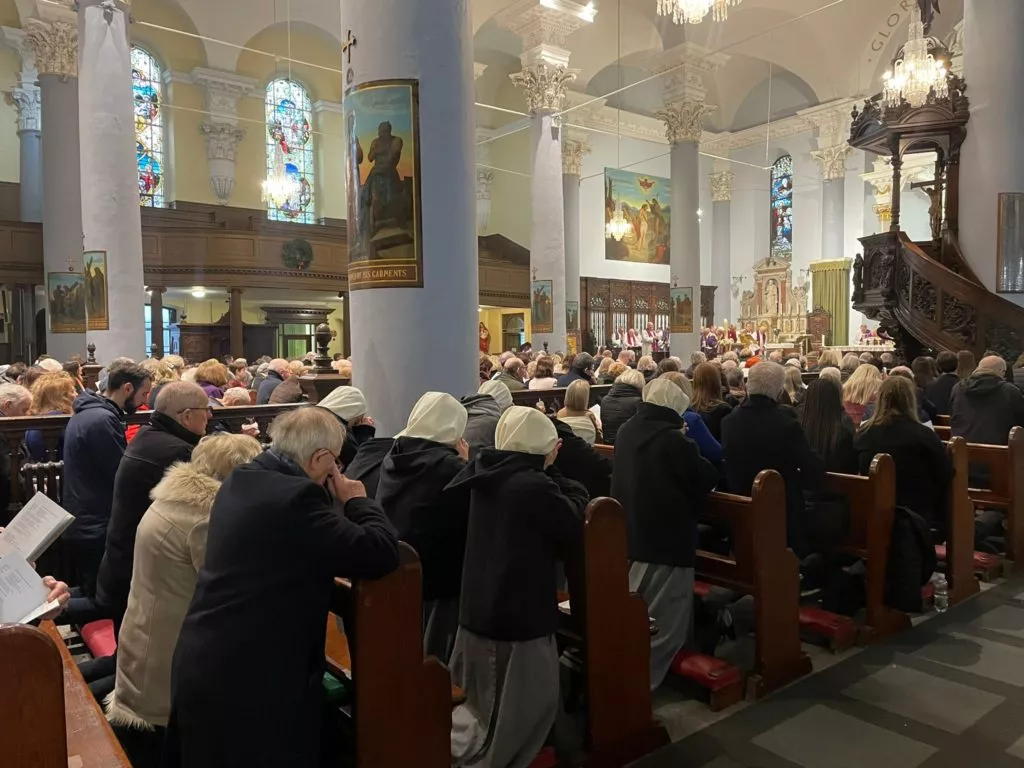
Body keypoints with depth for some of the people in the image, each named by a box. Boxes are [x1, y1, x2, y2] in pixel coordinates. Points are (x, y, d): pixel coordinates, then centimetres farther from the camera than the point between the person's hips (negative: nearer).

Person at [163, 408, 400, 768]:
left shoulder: (242, 480, 4)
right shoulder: (297, 497, -24)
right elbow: (381, 553, -23)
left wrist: (336, 501, 5)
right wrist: (357, 501, -8)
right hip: (249, 677, -9)